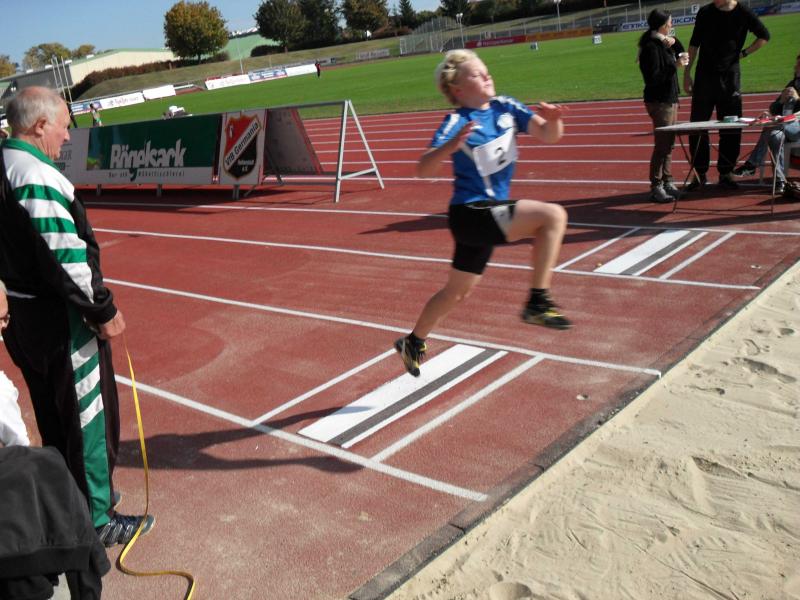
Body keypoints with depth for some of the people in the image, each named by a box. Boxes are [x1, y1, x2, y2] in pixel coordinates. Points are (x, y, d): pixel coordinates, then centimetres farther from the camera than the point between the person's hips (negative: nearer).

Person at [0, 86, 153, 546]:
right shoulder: (37, 177, -21)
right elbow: (64, 259, -25)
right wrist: (104, 311, -16)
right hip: (61, 323, -10)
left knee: (55, 417, 22)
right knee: (91, 418, 3)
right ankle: (96, 520, 15)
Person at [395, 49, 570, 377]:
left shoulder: (505, 107, 3)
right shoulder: (457, 122, -16)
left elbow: (547, 135, 1)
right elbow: (423, 170, -26)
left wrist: (553, 120, -21)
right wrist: (451, 146, -44)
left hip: (487, 214, 8)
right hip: (472, 213, -8)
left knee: (458, 290, 21)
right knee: (553, 215, -23)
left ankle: (413, 343, 39)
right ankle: (538, 302, -16)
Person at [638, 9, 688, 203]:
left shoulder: (663, 44, 13)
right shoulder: (651, 47, -15)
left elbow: (681, 55, 21)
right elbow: (653, 77, -22)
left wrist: (674, 43, 5)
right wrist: (675, 65, -20)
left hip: (670, 100, 9)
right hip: (659, 101, -9)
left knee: (669, 144, 12)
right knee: (662, 145, -7)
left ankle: (667, 183, 19)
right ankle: (656, 188, -2)